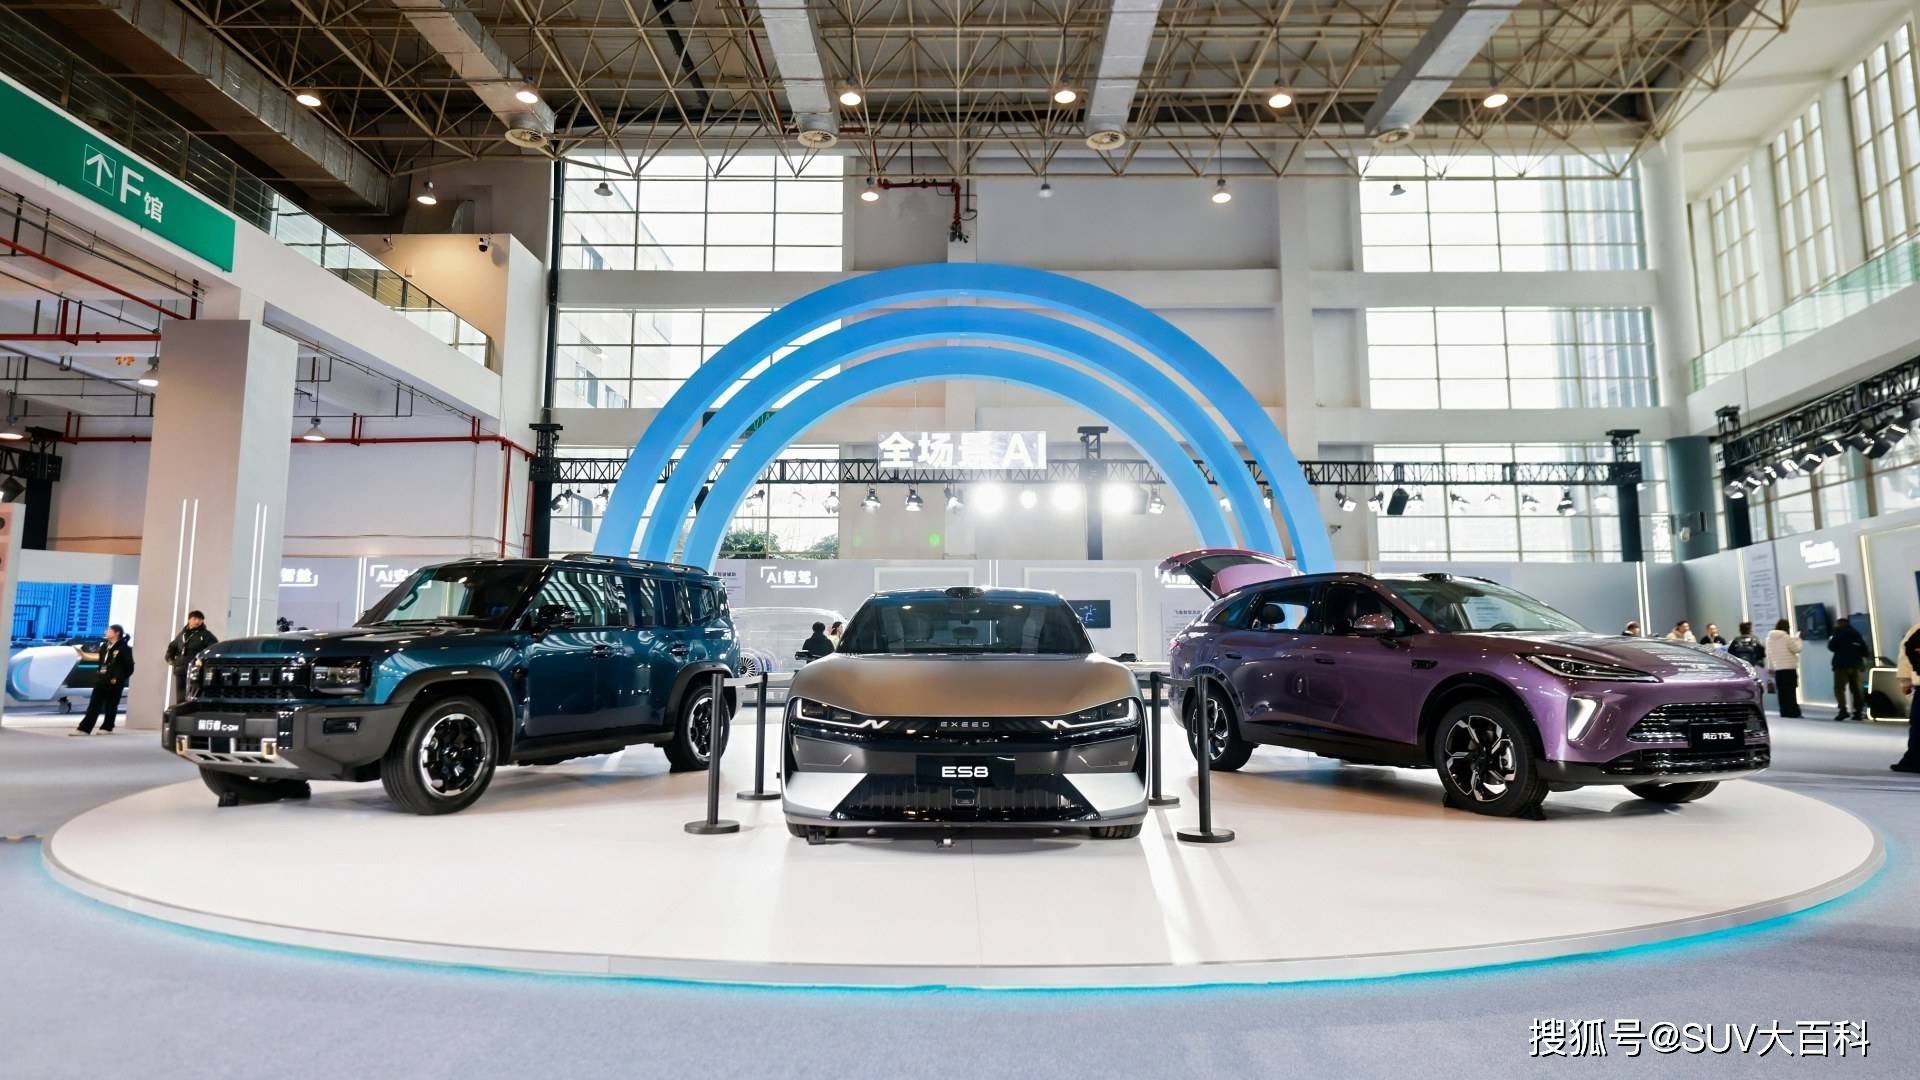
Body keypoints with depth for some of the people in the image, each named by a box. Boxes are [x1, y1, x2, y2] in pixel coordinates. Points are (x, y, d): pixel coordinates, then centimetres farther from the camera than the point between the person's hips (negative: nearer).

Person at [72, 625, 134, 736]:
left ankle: (107, 728, 14)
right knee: (94, 704, 3)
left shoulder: (123, 648, -10)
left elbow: (129, 667, -12)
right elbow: (101, 661, 23)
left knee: (110, 705, 4)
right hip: (102, 680, 7)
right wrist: (100, 672, 10)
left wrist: (118, 679, -13)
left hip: (114, 682, -7)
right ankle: (84, 728, 1)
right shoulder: (106, 646, 14)